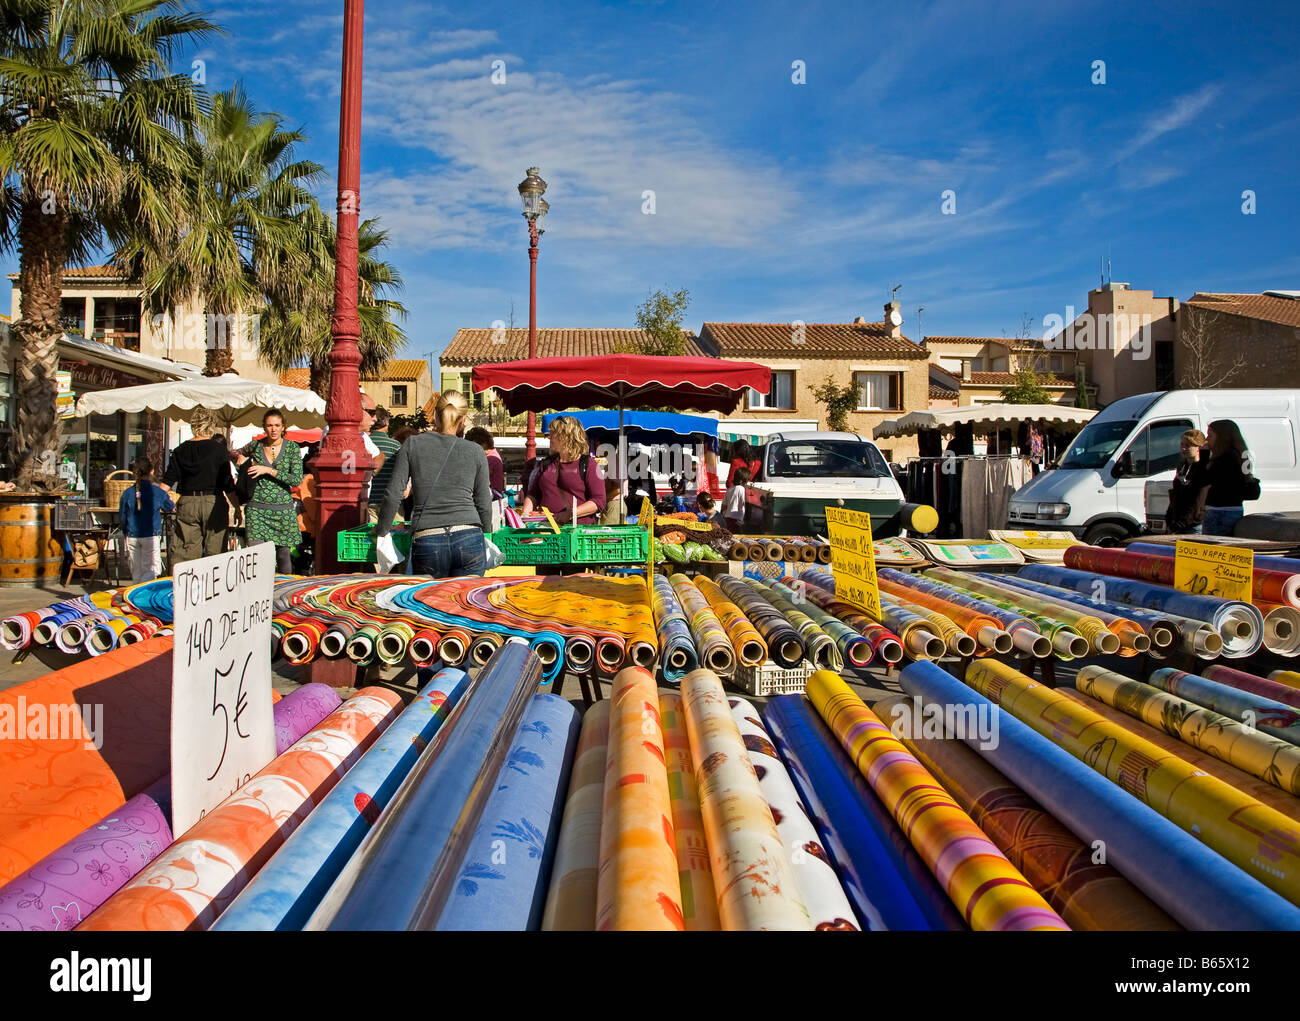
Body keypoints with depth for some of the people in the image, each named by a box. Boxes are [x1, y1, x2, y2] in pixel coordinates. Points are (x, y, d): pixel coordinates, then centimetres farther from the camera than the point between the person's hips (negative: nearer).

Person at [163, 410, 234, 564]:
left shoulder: (181, 450, 6)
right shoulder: (219, 449, -4)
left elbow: (168, 481, 5)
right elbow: (228, 484, -4)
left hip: (187, 504, 3)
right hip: (213, 503, -3)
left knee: (185, 550, 5)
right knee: (215, 551, 2)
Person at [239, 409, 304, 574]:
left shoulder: (292, 448, 0)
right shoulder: (255, 446, 6)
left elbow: (297, 479, -11)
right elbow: (237, 454, 31)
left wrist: (268, 470, -14)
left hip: (283, 508, -1)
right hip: (257, 508, 1)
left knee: (284, 553, 5)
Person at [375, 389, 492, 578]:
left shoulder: (412, 445, 6)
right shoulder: (476, 451, 7)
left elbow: (393, 494, 4)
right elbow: (484, 504, 10)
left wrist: (382, 530, 17)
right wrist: (486, 534, 26)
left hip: (426, 543, 0)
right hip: (469, 539, 0)